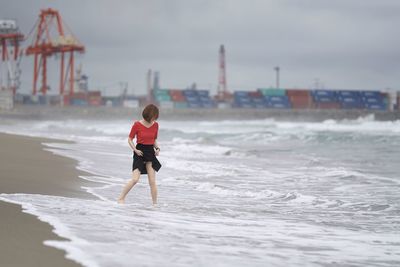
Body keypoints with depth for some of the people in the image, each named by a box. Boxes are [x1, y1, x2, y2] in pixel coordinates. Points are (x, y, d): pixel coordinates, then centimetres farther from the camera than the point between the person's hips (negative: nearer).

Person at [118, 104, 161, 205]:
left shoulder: (155, 125, 4)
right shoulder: (137, 125, -9)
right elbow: (130, 139, -1)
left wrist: (157, 148, -1)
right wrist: (135, 150, -14)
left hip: (150, 153, 4)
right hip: (140, 153, -4)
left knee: (152, 181, 0)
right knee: (135, 179, -12)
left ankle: (155, 203, 8)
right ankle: (121, 198, 2)